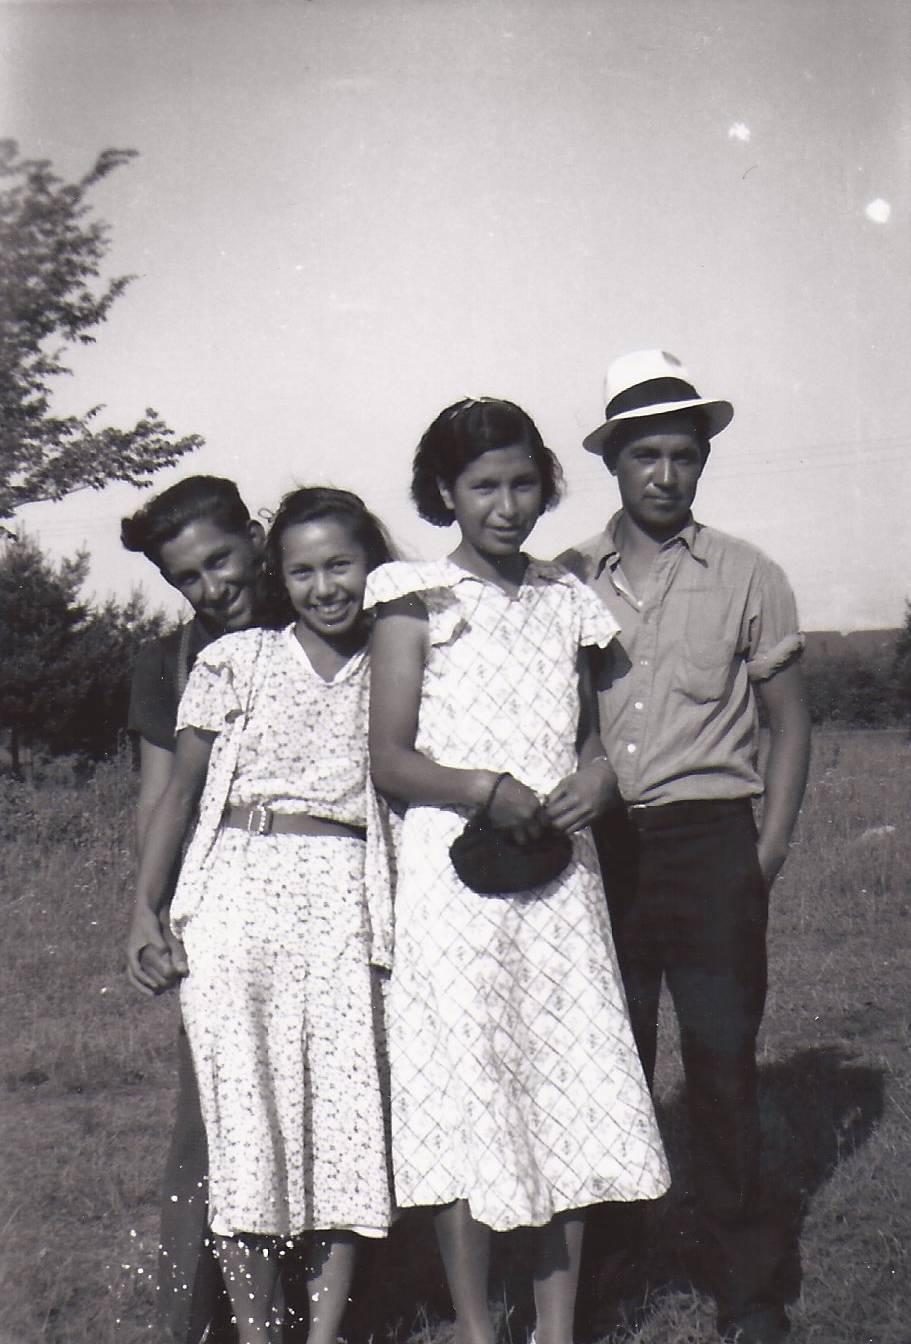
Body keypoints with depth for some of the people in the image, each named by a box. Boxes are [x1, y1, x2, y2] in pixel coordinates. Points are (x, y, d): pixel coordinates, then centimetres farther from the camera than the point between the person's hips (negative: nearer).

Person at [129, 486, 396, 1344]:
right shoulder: (234, 661, 7)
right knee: (243, 1106, -1)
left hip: (347, 902, 1)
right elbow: (181, 790, 8)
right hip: (238, 892, -1)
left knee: (348, 1108, -3)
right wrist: (145, 910, 3)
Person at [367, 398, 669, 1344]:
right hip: (452, 870, -4)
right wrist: (485, 789, -19)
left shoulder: (564, 599, 13)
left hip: (560, 875, 4)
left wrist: (598, 774, -3)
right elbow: (388, 759, -4)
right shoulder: (419, 600, 0)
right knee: (462, 1095, -2)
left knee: (571, 1087, 4)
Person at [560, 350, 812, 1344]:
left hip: (708, 838, -1)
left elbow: (790, 723, 7)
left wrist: (766, 858, -1)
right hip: (595, 844, 2)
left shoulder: (746, 577, 5)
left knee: (722, 1059, 2)